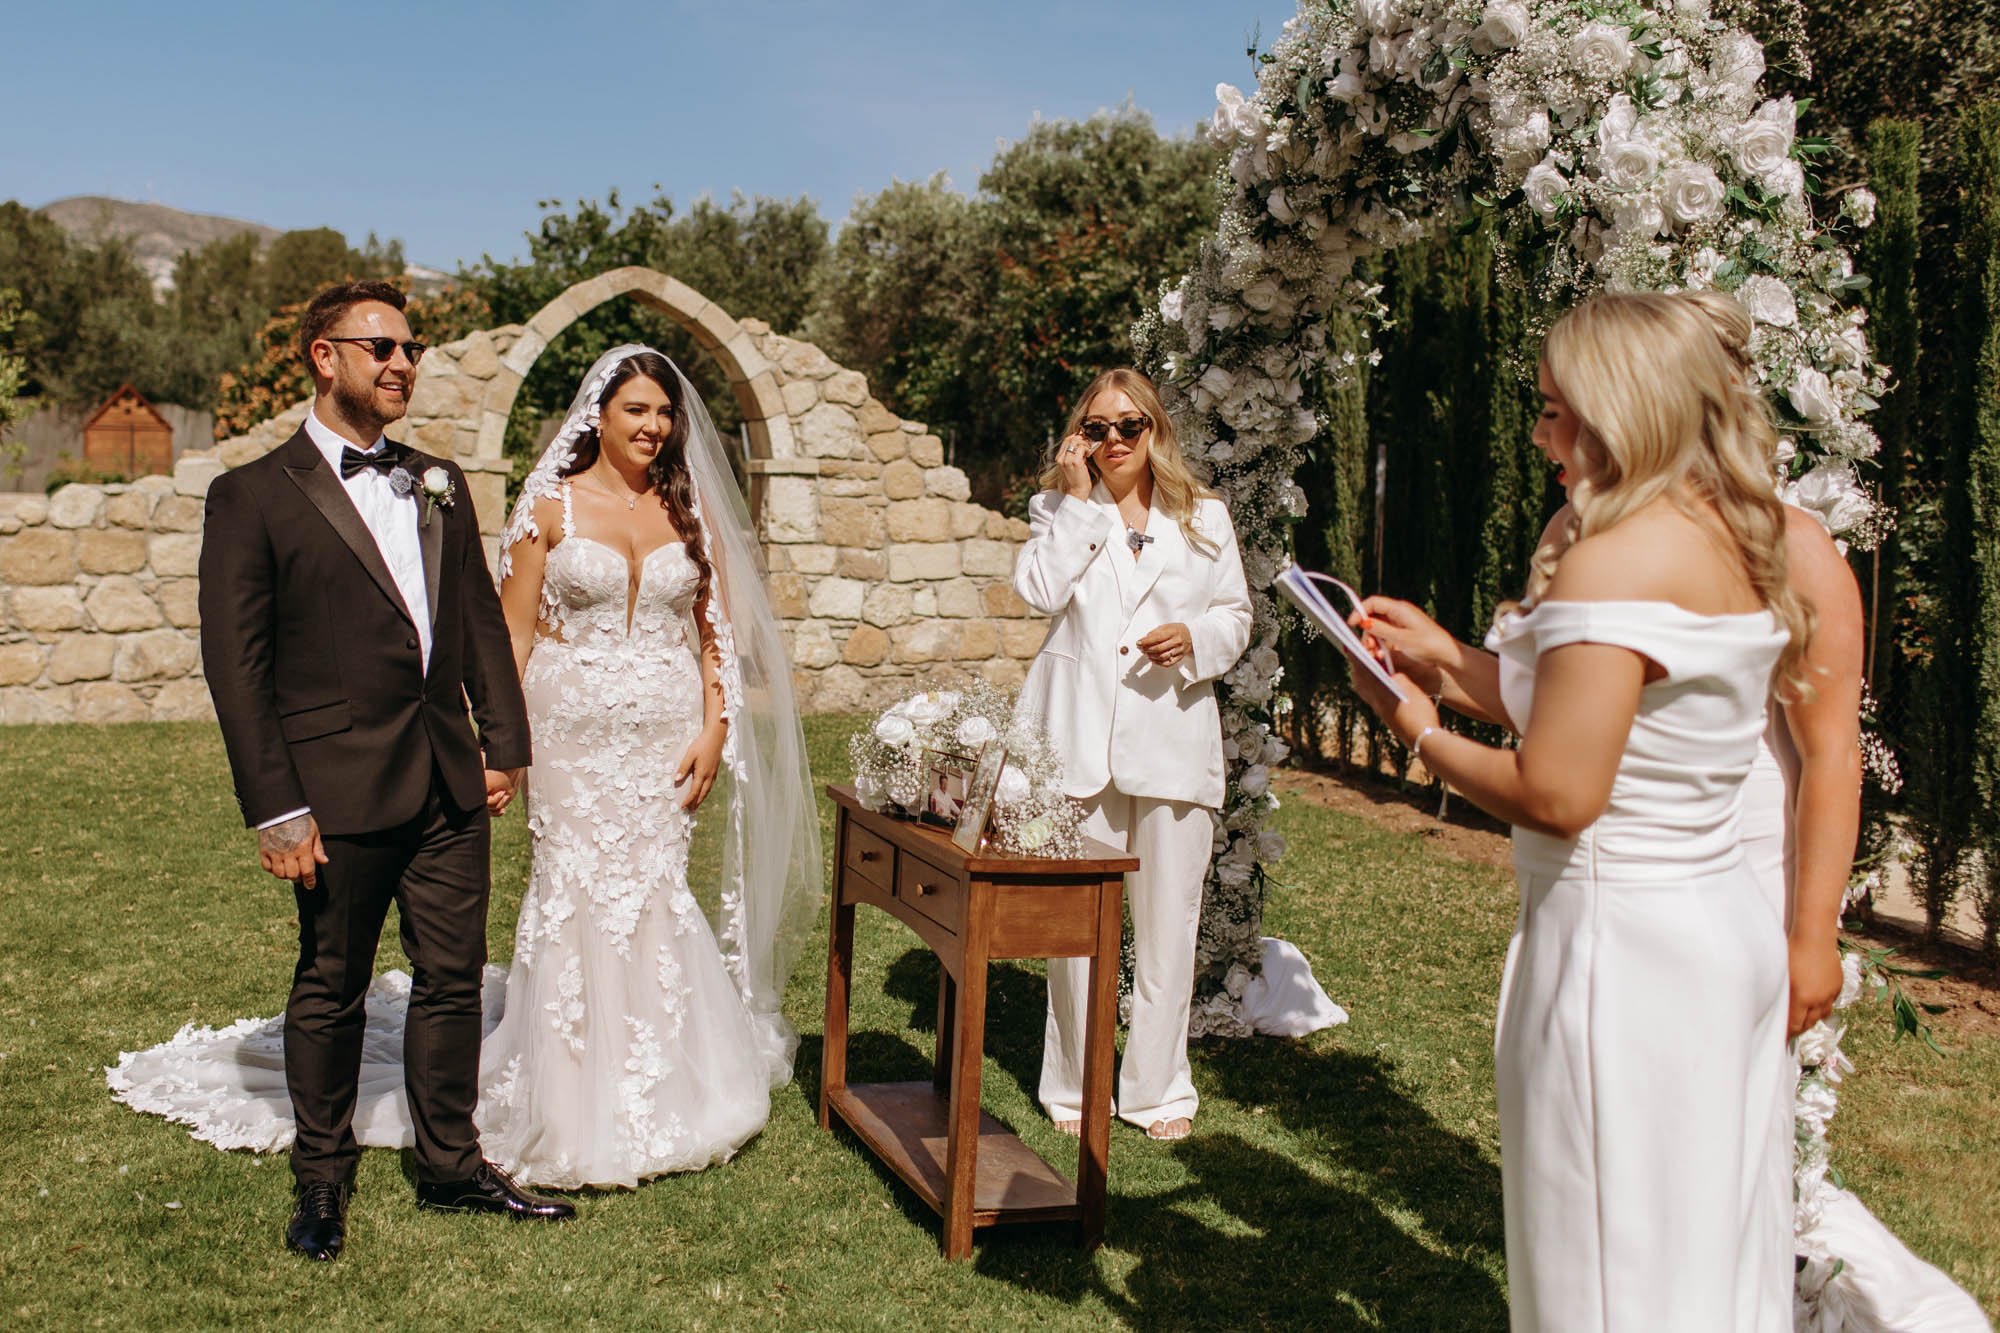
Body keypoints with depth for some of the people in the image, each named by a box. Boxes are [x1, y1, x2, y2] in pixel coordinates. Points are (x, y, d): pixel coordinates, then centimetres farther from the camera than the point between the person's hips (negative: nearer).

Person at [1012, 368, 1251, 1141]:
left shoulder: (1204, 518, 12)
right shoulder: (1061, 509, 10)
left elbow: (1236, 615, 12)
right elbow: (1037, 589, -8)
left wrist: (1195, 637, -9)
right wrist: (1079, 500, -7)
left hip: (1173, 736, 1)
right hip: (1079, 737, -1)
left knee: (1169, 922, 5)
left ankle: (1158, 1088, 19)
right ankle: (1074, 1086, 18)